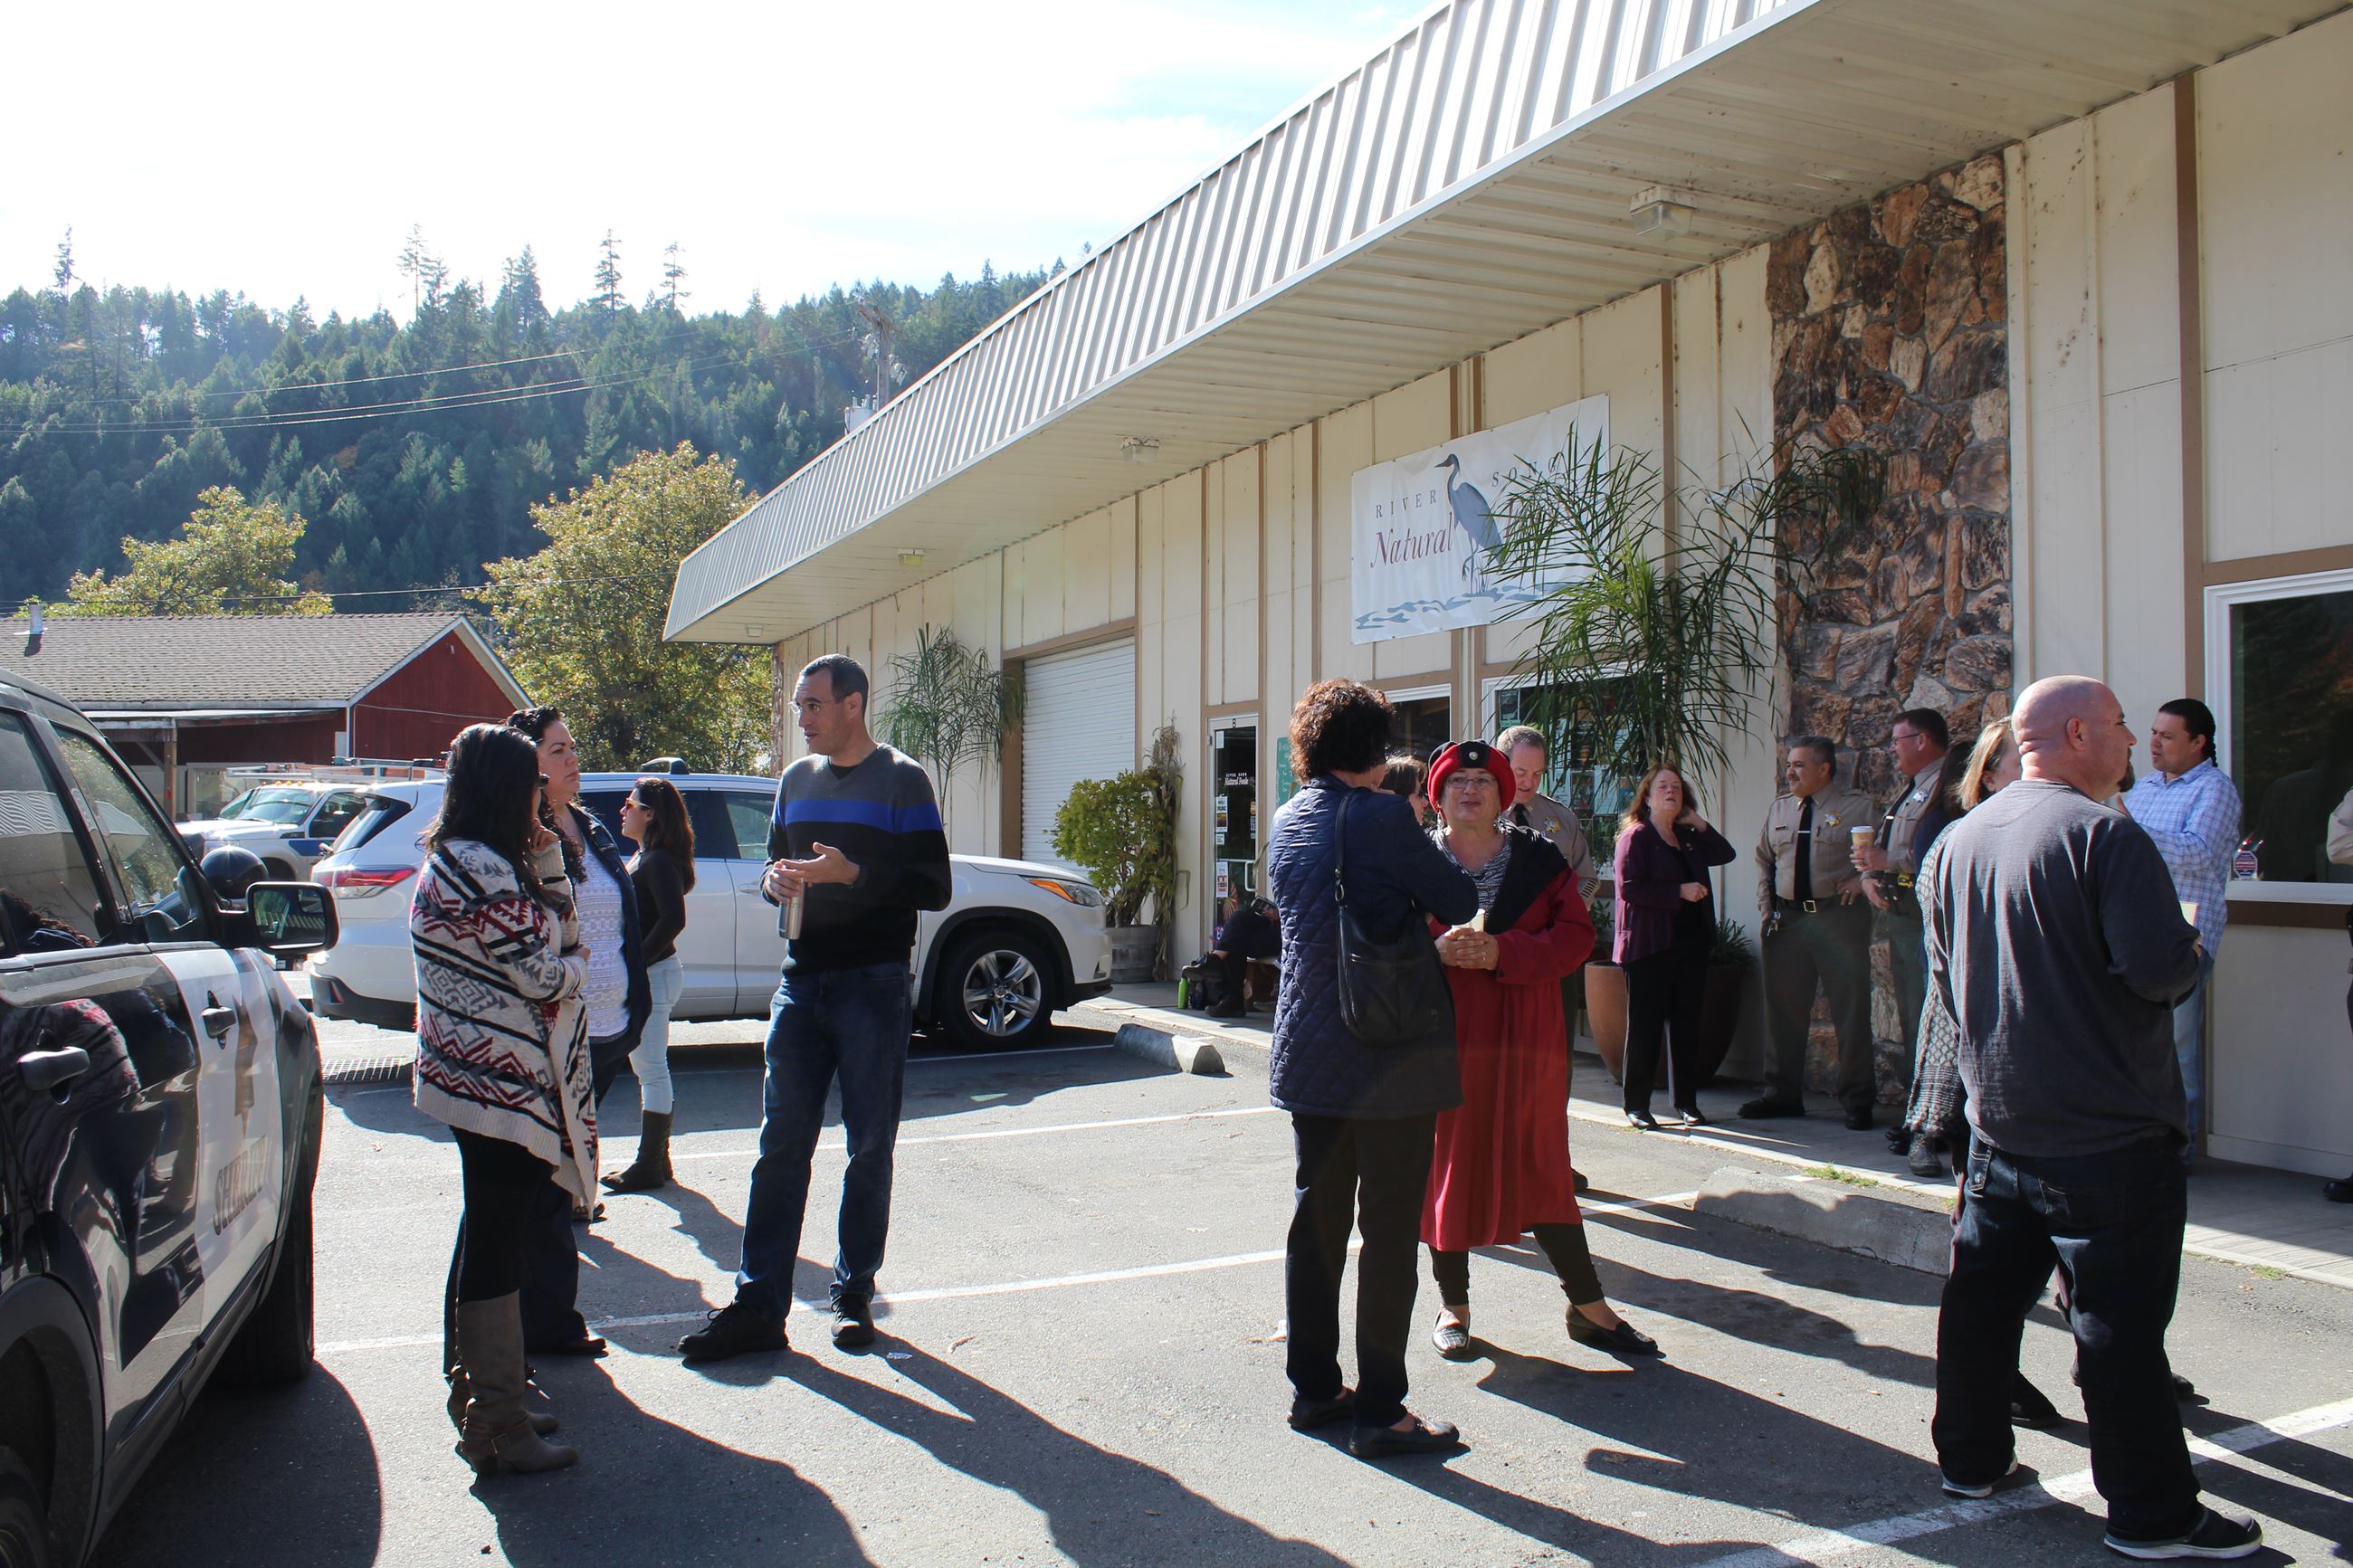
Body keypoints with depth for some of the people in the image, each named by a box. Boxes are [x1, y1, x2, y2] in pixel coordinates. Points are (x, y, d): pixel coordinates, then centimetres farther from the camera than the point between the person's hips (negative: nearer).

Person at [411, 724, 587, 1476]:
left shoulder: (471, 862, 15)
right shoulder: (480, 869, -18)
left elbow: (554, 931, 15)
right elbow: (546, 973, -19)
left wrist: (547, 862, 5)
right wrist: (576, 965, 2)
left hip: (485, 1078, 11)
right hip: (502, 1082, -11)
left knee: (493, 1239, 19)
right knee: (496, 1247, -4)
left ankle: (480, 1398, 32)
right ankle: (496, 1429, 5)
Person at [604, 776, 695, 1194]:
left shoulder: (658, 861, -15)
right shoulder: (644, 858, 16)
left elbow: (673, 919, -25)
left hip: (653, 974, -11)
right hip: (643, 975, 11)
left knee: (651, 1071, -5)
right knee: (648, 1070, 15)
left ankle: (648, 1167, 0)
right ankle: (655, 1159, 23)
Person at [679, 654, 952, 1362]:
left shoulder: (901, 780, -3)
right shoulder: (796, 779, 15)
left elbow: (933, 887, -7)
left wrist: (852, 874, -19)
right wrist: (776, 880, 0)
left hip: (874, 986, -5)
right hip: (801, 984, 5)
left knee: (870, 1150, 3)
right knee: (781, 1146, 3)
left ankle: (854, 1295, 16)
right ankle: (758, 1306, 7)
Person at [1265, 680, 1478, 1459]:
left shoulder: (1287, 820, 8)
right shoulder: (1380, 816, -15)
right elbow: (1457, 900, -7)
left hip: (1308, 1051, 8)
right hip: (1391, 1052, -7)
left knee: (1317, 1218, 14)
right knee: (1389, 1229, 1)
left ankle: (1313, 1387, 24)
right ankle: (1378, 1410, 7)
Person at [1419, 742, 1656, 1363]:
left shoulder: (1540, 858, 6)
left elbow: (1576, 935, -3)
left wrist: (1501, 951, -18)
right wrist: (1439, 950, -20)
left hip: (1526, 1042, 1)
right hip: (1442, 1039, 0)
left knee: (1541, 1166, 5)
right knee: (1446, 1165, 5)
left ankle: (1587, 1306, 16)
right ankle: (1453, 1305, 19)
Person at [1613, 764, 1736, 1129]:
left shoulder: (1689, 838, 18)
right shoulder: (1636, 836, -4)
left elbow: (1726, 854, 16)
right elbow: (1629, 887, -14)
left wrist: (1699, 824, 6)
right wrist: (1680, 892, -17)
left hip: (1691, 943, 7)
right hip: (1650, 945, -7)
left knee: (1686, 1023, 9)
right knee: (1645, 1025, -2)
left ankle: (1686, 1101, 16)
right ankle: (1636, 1105, 4)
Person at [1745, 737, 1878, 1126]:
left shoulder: (1857, 809, -1)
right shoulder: (1779, 810, 14)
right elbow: (1763, 860, 21)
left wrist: (1861, 880, -18)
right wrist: (1766, 907, 11)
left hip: (1839, 919, -5)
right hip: (1785, 920, 5)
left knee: (1851, 1010, 0)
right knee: (1783, 1009, 9)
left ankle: (1857, 1100, 11)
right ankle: (1782, 1093, 21)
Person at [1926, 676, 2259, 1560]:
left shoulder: (1963, 838, 7)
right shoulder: (2103, 834, -17)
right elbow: (2159, 966, -23)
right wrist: (2190, 947, -2)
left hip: (1997, 1119, 7)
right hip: (2106, 1130, -7)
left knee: (1983, 1294, 15)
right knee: (2120, 1321, 1)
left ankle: (1970, 1458, 27)